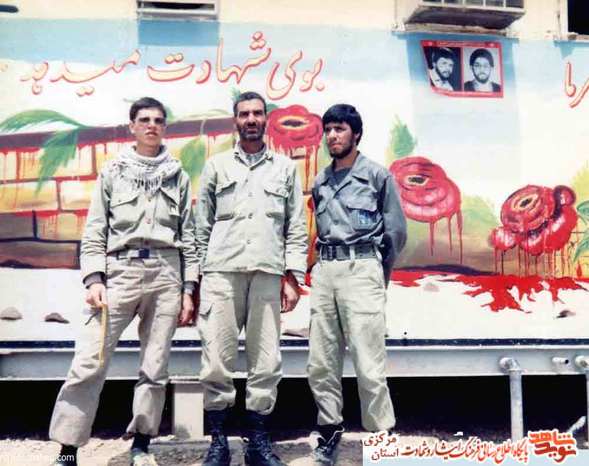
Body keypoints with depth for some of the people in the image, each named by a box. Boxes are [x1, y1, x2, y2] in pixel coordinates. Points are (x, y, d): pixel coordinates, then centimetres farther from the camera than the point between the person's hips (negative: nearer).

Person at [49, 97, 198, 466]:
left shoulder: (179, 176, 14)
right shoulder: (113, 172, 11)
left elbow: (188, 236, 11)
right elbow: (95, 231, 5)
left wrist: (188, 290, 4)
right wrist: (94, 278, -7)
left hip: (166, 273, 1)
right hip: (120, 270, -1)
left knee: (155, 367, 4)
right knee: (89, 362, -8)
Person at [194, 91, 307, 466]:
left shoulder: (285, 167, 15)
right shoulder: (217, 166, 15)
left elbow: (297, 228, 11)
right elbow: (202, 227, 13)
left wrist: (293, 277, 1)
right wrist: (196, 279, 6)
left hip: (268, 275, 0)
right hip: (221, 272, 0)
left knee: (266, 363, 1)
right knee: (217, 362, -3)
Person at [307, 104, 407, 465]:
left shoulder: (377, 175, 3)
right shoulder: (320, 182, 17)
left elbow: (397, 231, 3)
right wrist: (327, 264, 12)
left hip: (361, 269, -5)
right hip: (324, 271, 5)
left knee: (369, 365, -8)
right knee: (321, 364, 6)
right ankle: (330, 430, 20)